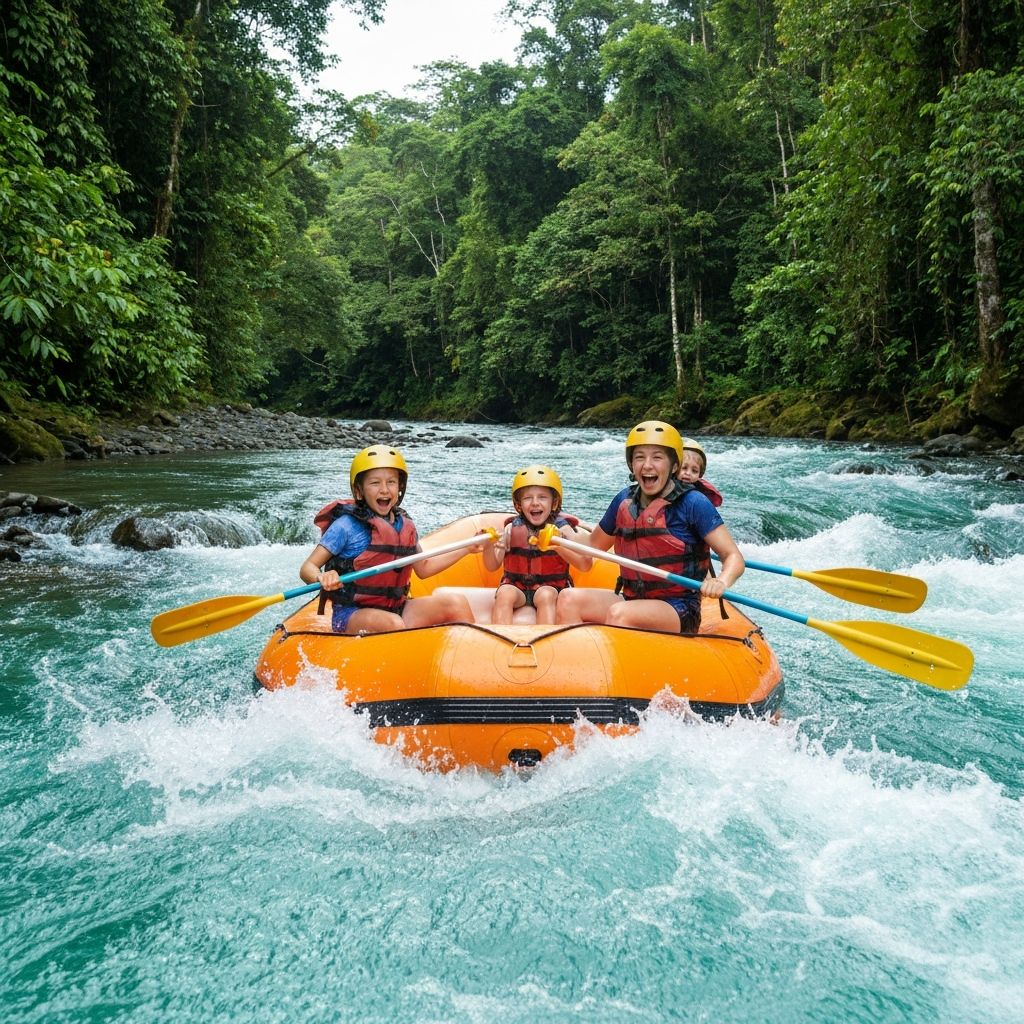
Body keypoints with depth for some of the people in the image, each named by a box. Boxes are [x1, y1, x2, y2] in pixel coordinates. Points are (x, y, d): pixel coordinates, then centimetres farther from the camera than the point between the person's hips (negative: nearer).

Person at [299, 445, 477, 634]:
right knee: (392, 624, -36)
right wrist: (322, 578, -37)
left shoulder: (405, 525, 7)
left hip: (395, 609, 6)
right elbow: (307, 568, -13)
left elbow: (423, 568, 22)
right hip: (350, 615, -5)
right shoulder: (346, 526, -11)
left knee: (456, 602, -11)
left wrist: (467, 548, 19)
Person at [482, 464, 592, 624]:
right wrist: (488, 546, -21)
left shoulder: (562, 528, -4)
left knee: (545, 595, -33)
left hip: (551, 587, -2)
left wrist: (559, 546, -32)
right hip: (516, 586, 2)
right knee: (504, 594, -29)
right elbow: (492, 566, 1)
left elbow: (585, 565, -16)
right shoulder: (512, 528, 3)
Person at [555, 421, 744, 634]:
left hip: (678, 611, -5)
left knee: (618, 613, -32)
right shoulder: (625, 500, 7)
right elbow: (592, 545, 20)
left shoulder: (693, 503, -8)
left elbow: (734, 557, -10)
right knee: (568, 598, -15)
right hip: (632, 601, 6)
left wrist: (721, 582, -30)